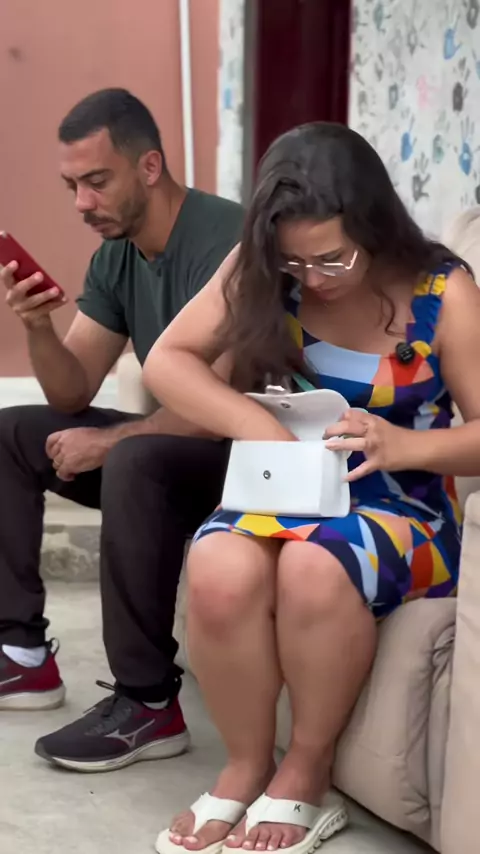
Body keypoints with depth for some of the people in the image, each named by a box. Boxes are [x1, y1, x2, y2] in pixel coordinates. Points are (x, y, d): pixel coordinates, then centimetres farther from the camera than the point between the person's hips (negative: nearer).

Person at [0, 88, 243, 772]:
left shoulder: (223, 241, -22)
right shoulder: (115, 255, 4)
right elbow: (73, 396, 4)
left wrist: (108, 441, -19)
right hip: (177, 443, 9)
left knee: (134, 462, -37)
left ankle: (148, 703, -24)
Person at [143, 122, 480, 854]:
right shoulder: (259, 272, -4)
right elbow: (167, 361, -6)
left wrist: (401, 446, -30)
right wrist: (255, 425, -23)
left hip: (403, 505, -2)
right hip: (285, 490, 3)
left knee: (314, 567, -37)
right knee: (219, 570, -32)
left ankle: (306, 774, -12)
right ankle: (247, 766, -7)